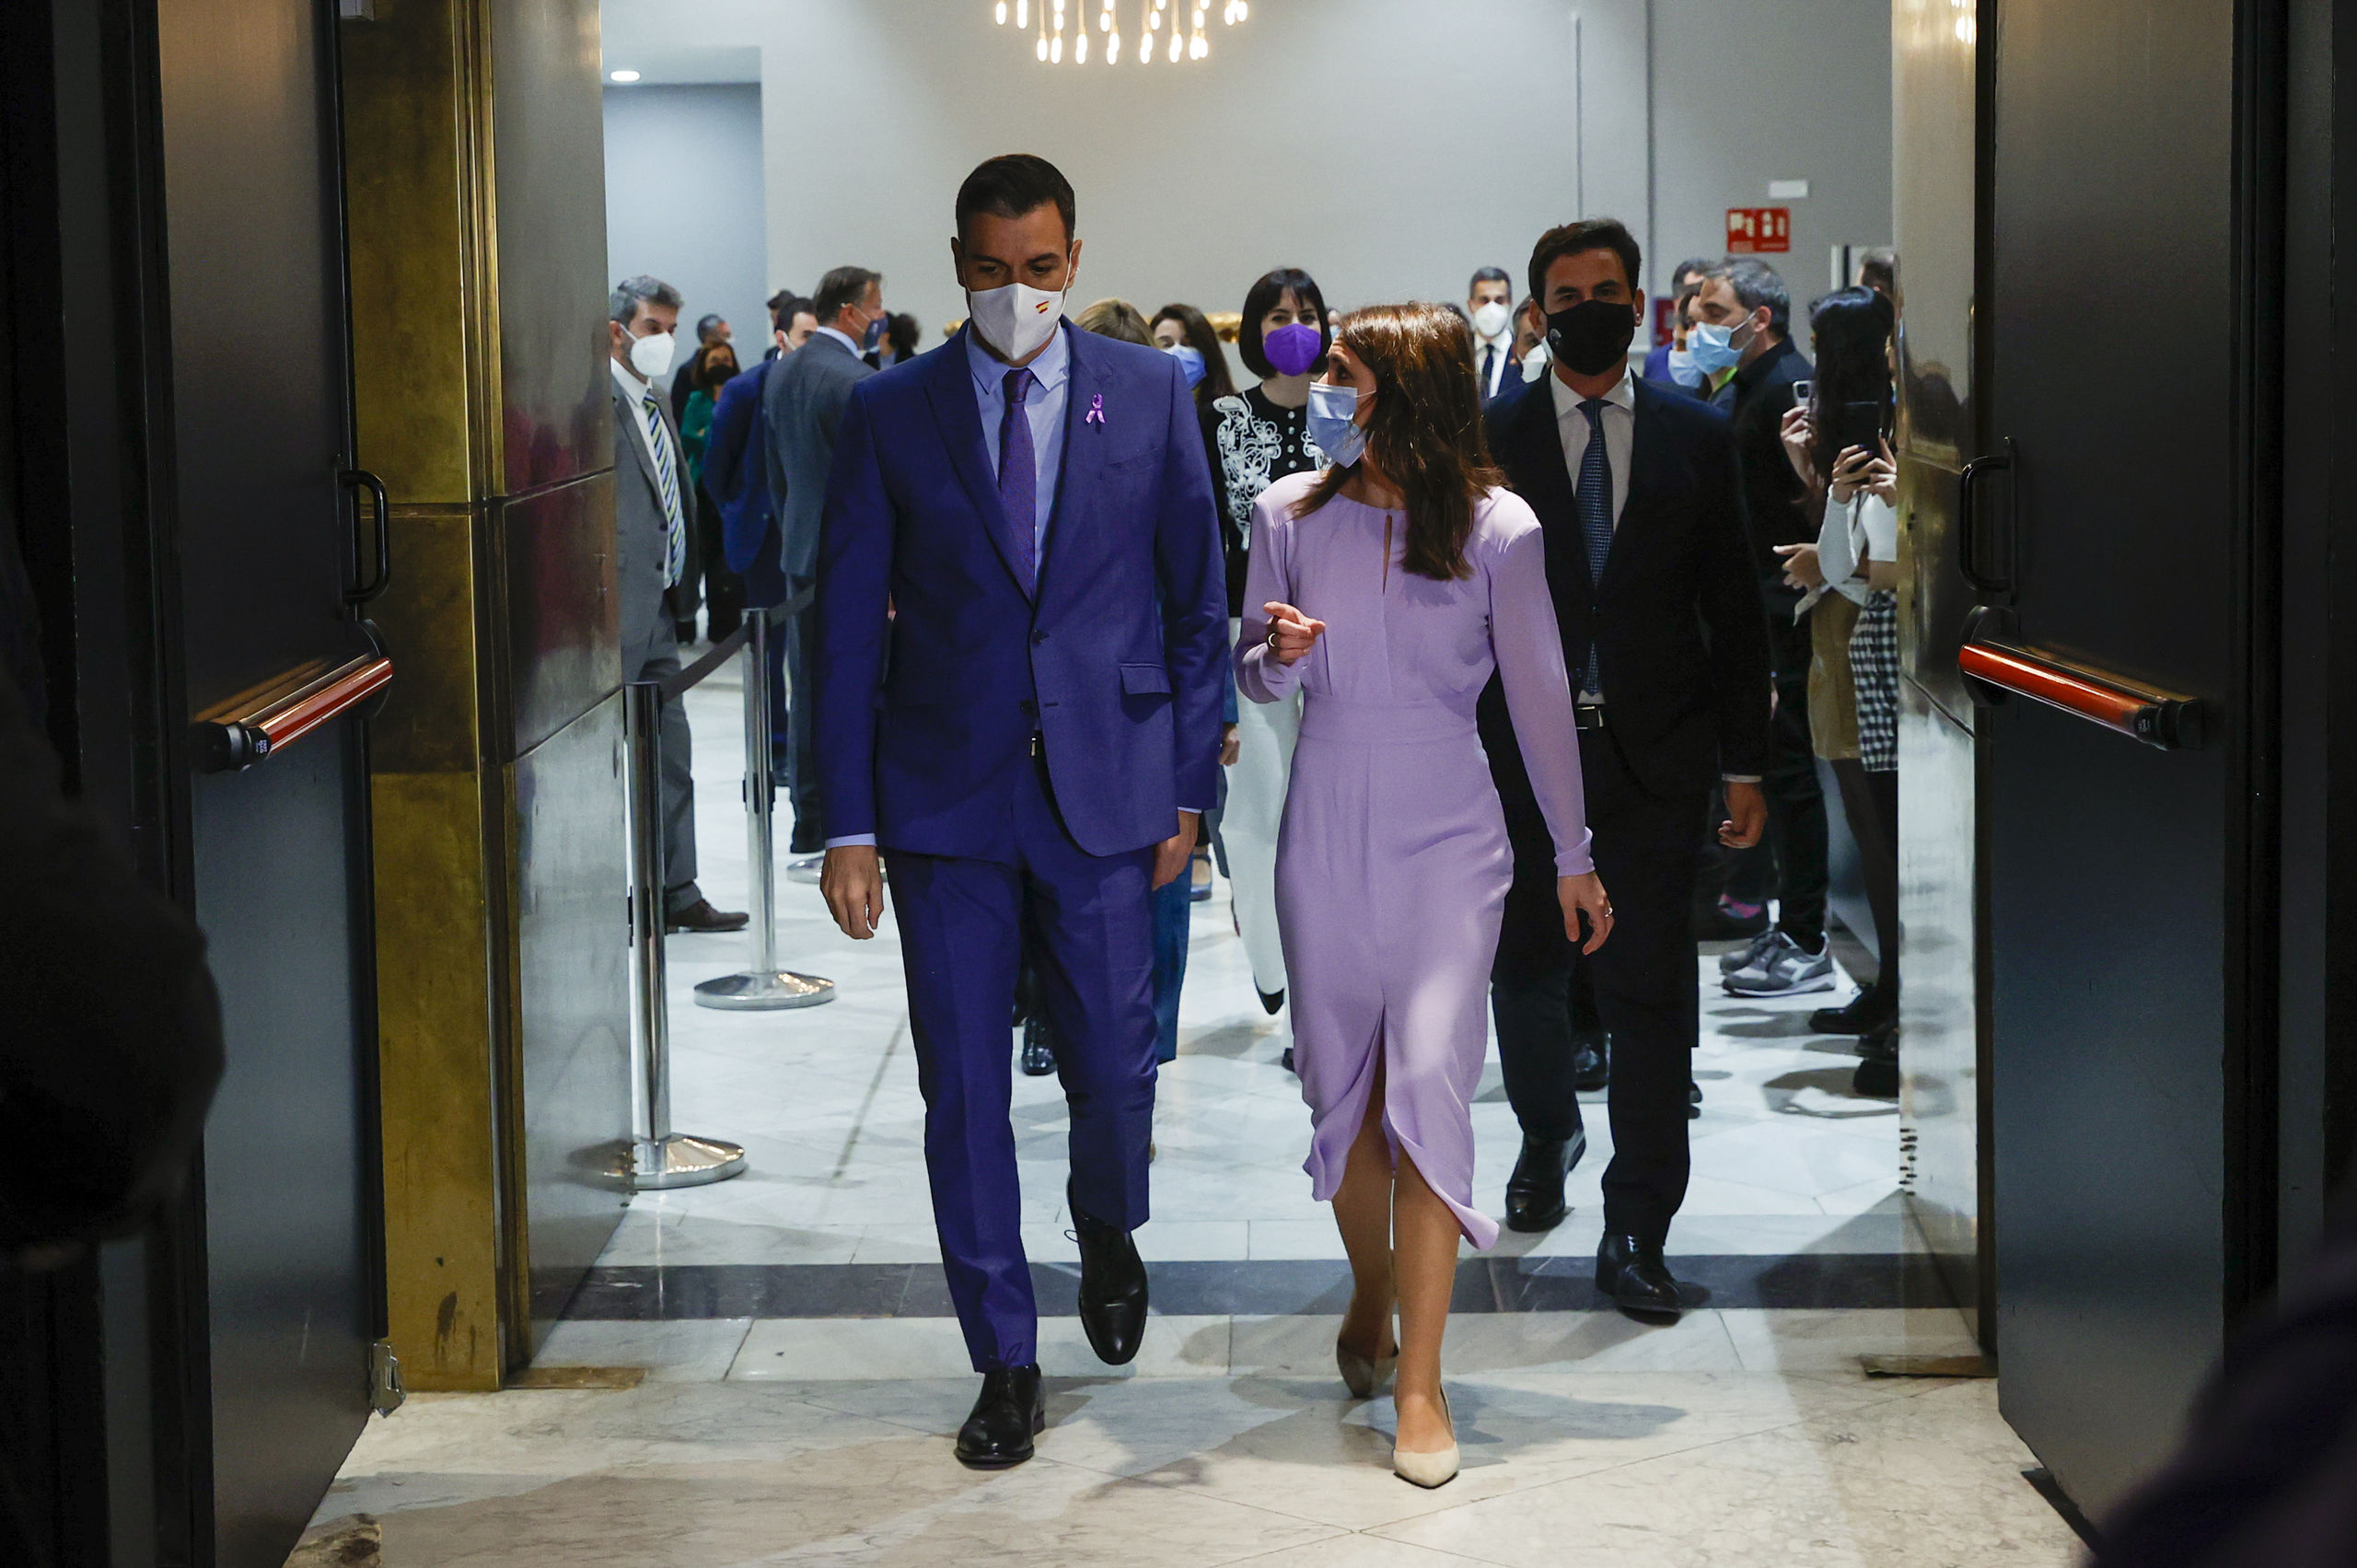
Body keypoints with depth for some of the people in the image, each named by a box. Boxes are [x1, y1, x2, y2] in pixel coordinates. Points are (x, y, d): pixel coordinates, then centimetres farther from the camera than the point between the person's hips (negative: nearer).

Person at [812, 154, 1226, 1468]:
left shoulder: (1152, 394, 4)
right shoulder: (891, 412, 2)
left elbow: (1197, 603, 7)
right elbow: (850, 630, 1)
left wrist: (1189, 789, 3)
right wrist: (850, 827, -4)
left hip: (1108, 792, 0)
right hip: (946, 797, 0)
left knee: (1115, 1068, 3)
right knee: (965, 1091, 3)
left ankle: (1109, 1233, 38)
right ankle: (1007, 1363, 17)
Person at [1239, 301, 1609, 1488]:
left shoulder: (1495, 529, -5)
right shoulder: (1288, 514, 2)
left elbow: (1538, 693, 3)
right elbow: (1252, 679, 10)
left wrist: (1574, 855, 8)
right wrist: (1281, 654, -15)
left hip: (1449, 833, -3)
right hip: (1326, 825, 3)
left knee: (1427, 1078, -14)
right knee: (1341, 1083, 9)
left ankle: (1419, 1382, -11)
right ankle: (1371, 1294, 34)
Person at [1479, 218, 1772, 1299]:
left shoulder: (1697, 437, 6)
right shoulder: (1490, 439, 3)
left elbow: (1733, 608, 7)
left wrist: (1745, 762, 3)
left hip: (1655, 758, 0)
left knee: (1651, 992, -3)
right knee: (1526, 973, 13)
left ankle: (1636, 1234, 1)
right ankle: (1548, 1134, 41)